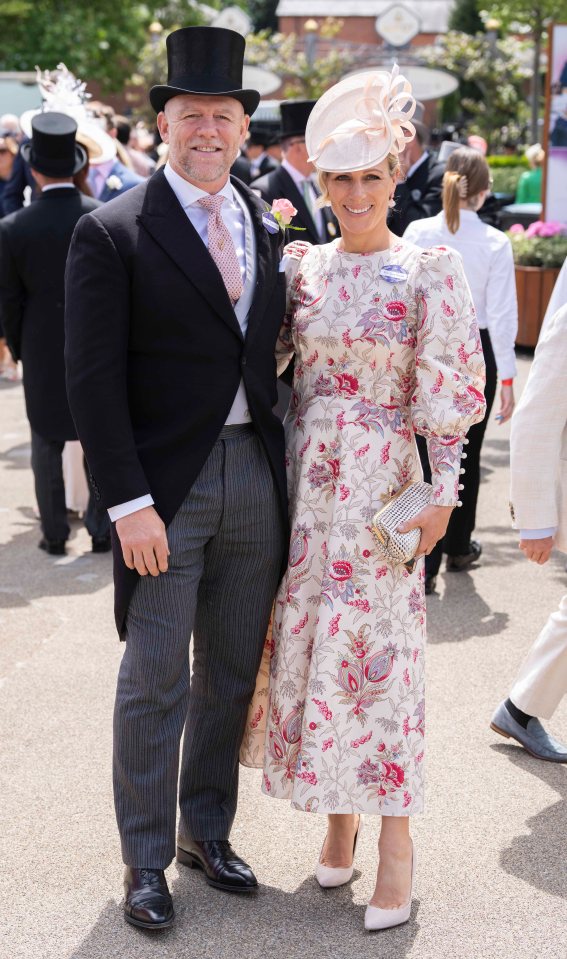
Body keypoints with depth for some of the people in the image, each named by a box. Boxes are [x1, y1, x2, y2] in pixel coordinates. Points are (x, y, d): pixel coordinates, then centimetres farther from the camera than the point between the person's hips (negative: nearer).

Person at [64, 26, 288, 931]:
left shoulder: (268, 226, 9)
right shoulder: (112, 233, -8)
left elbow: (274, 349, 12)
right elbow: (94, 381, -11)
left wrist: (285, 468, 3)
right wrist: (128, 502, -16)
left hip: (255, 474, 5)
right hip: (164, 484, -5)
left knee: (232, 676, 15)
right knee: (155, 683, 3)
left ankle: (207, 832, 32)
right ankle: (145, 861, 19)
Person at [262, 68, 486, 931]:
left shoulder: (431, 273, -5)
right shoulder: (304, 268, 7)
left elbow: (451, 394, -6)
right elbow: (263, 358, 12)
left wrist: (441, 494, -10)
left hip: (380, 486, -4)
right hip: (304, 477, 4)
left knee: (376, 652, -4)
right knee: (307, 645, 7)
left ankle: (395, 840, 7)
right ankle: (339, 817, 23)